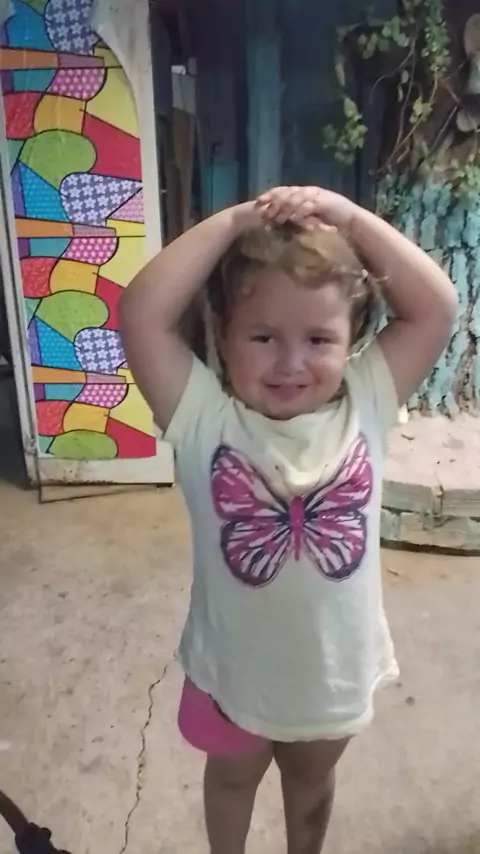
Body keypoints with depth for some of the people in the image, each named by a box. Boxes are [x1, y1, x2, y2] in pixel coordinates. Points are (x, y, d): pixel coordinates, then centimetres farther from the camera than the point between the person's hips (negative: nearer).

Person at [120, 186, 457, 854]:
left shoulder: (367, 405, -16)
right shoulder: (206, 417, -23)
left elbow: (436, 307, -18)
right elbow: (142, 315, -32)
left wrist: (349, 216, -23)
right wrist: (234, 221, -29)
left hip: (335, 670, 2)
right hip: (235, 670, -1)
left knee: (312, 781, 33)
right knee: (232, 777, 31)